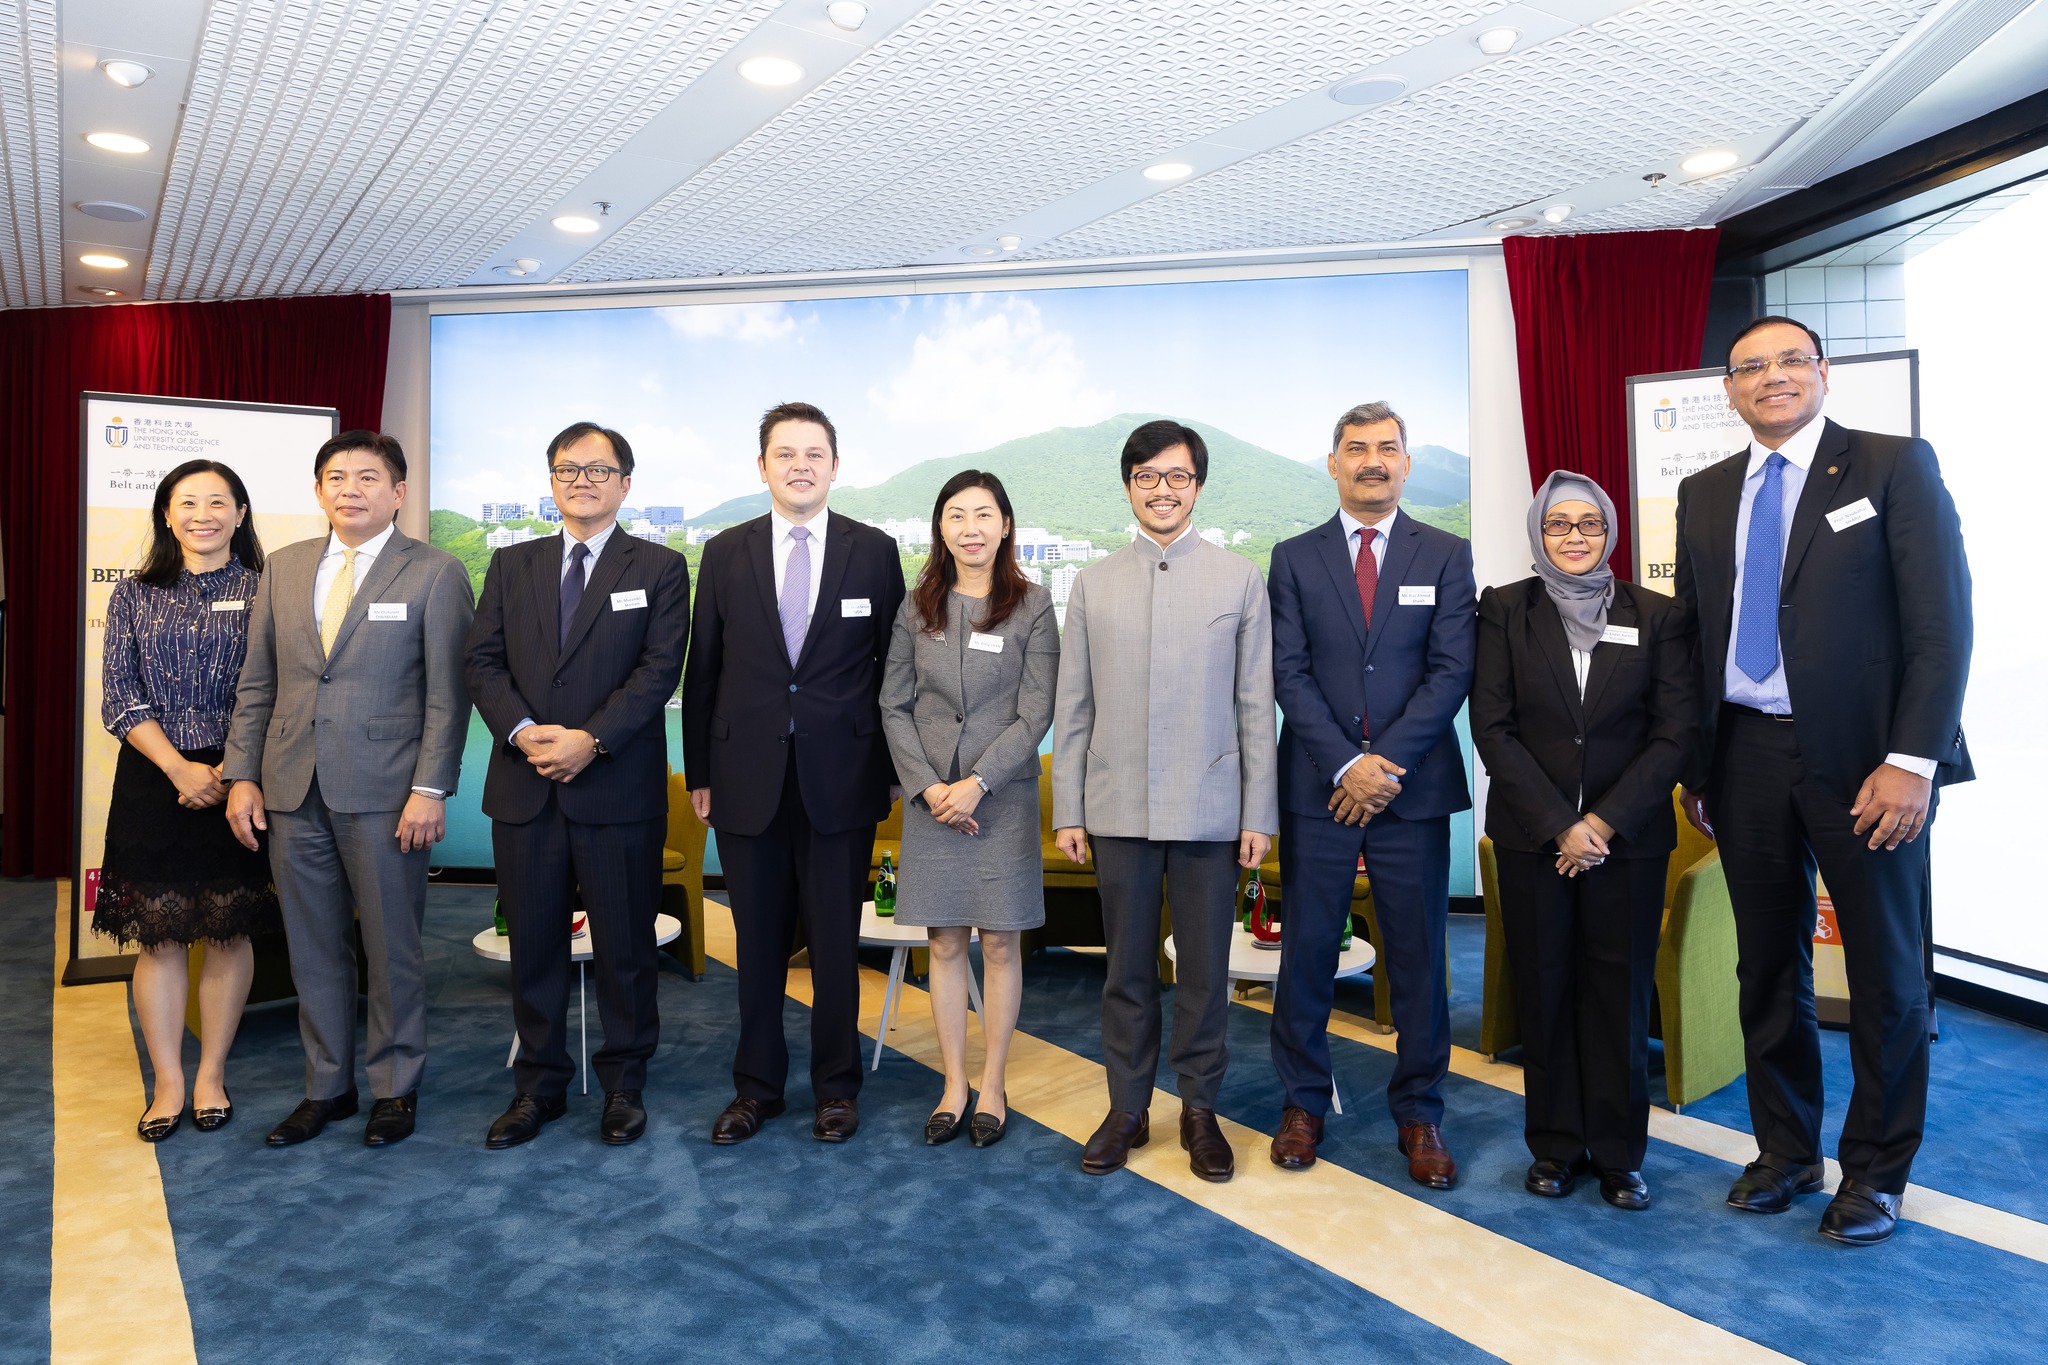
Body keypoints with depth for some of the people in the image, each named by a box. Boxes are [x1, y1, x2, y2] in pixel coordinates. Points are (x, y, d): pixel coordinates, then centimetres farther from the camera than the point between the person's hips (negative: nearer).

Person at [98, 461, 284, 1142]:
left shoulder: (263, 592, 2)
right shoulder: (134, 594, 7)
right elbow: (119, 697, 1)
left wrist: (232, 770, -12)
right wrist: (181, 769, -11)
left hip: (235, 781, -1)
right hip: (152, 782, 1)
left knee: (228, 931, 5)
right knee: (158, 934, 4)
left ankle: (212, 1076, 18)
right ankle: (168, 1083, 15)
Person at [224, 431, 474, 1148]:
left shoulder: (435, 573, -3)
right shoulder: (285, 568, 12)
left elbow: (447, 692, -7)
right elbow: (256, 682, 13)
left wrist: (429, 789, -13)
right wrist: (242, 774, 6)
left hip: (384, 793, -4)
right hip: (293, 791, 5)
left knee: (392, 946, 5)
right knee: (313, 948, 12)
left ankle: (396, 1088, 21)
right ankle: (326, 1087, 27)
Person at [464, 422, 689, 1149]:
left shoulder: (659, 569, 3)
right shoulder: (511, 566, 13)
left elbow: (660, 668, -8)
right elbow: (483, 662, 6)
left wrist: (590, 739, -17)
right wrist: (523, 732, -11)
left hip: (619, 789, -3)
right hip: (525, 789, 3)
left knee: (624, 947, 6)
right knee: (533, 945, 11)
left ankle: (624, 1083, 22)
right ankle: (538, 1086, 25)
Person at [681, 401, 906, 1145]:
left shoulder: (874, 551, 2)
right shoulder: (726, 553, 5)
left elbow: (893, 665, 3)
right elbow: (703, 669, 7)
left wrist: (894, 768, 1)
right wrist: (698, 772, 5)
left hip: (840, 779, -1)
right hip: (748, 778, 2)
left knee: (835, 942, 7)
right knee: (757, 943, 11)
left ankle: (837, 1087, 23)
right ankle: (756, 1085, 27)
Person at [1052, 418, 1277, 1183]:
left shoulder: (1240, 579, 3)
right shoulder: (1094, 583, 7)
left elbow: (1256, 707, 1)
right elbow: (1073, 707, 7)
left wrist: (1259, 814, -3)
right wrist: (1067, 809, 3)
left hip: (1209, 811, -1)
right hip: (1118, 810, 1)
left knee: (1204, 969, 8)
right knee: (1127, 968, 10)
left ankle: (1199, 1109, 24)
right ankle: (1128, 1108, 25)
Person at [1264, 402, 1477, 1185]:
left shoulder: (1446, 556, 6)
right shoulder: (1294, 558, 7)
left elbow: (1451, 671, -3)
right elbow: (1289, 674, -1)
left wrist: (1388, 763, -12)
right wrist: (1345, 764, -12)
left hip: (1412, 788, 0)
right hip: (1317, 787, 0)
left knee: (1418, 957, 6)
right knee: (1306, 950, 6)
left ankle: (1419, 1114, 20)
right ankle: (1303, 1102, 21)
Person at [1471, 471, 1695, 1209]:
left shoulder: (1658, 616, 3)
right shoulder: (1505, 610, 1)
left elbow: (1675, 733, -2)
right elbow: (1492, 727, -4)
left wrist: (1605, 821, -11)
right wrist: (1557, 825, -11)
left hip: (1628, 837, 0)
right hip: (1531, 836, 0)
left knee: (1621, 994, 5)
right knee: (1544, 991, 7)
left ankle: (1619, 1153, 19)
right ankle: (1555, 1145, 20)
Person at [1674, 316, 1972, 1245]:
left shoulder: (1895, 467, -2)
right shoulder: (1704, 495, 11)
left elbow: (1942, 623, -8)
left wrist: (1911, 761, -16)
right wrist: (1693, 767, 8)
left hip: (1863, 760, -4)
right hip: (1746, 755, 4)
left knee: (1886, 975, 7)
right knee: (1768, 968, 12)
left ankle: (1875, 1171, 23)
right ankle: (1785, 1150, 28)